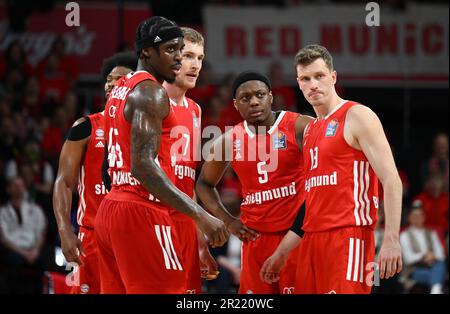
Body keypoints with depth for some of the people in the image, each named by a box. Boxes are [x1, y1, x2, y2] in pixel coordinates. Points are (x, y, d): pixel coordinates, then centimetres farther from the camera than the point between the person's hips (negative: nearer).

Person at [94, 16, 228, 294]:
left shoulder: (120, 90, 18)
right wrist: (200, 215, -27)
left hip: (111, 208, 10)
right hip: (141, 212, -10)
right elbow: (143, 165, -23)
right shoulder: (150, 92, -12)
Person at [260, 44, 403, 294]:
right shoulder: (310, 130, 20)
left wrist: (391, 240, -20)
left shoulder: (357, 116, -3)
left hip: (347, 237, -8)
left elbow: (391, 181, -11)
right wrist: (281, 253, 22)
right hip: (312, 240, 8)